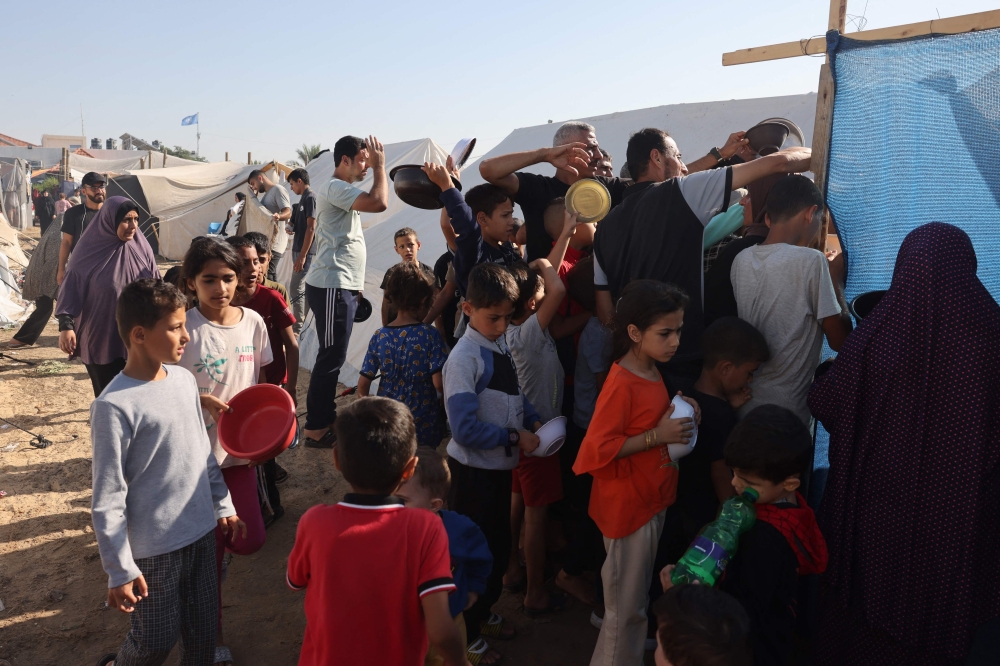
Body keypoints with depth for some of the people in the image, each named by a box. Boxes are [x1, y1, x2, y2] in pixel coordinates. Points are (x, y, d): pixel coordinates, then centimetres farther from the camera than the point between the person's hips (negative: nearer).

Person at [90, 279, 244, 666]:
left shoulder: (184, 379, 0)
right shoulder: (114, 406, -20)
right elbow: (107, 499, -16)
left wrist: (223, 506, 15)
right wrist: (120, 570, -13)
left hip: (202, 530, 6)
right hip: (155, 546, -6)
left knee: (203, 627, 17)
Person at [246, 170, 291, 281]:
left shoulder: (278, 190, -10)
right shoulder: (267, 194, 22)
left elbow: (288, 212, -22)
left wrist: (278, 216, -44)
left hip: (274, 243, -11)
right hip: (266, 241, 11)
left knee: (266, 275, -16)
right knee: (270, 275, 9)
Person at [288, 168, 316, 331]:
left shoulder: (310, 197, -14)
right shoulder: (304, 198, 16)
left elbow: (311, 228, -20)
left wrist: (302, 255, -21)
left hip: (306, 251, -10)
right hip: (301, 250, 10)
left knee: (296, 288, -10)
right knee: (304, 288, 12)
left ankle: (297, 328, -7)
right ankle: (302, 323, 18)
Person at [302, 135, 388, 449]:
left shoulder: (343, 190, 19)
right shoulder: (335, 188, -13)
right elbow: (379, 203, -27)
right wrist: (380, 166, -13)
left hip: (341, 286, 10)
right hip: (331, 287, -10)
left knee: (333, 355, 16)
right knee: (331, 357, -6)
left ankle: (325, 418, 26)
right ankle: (315, 428, 2)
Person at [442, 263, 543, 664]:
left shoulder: (505, 345, 2)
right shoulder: (465, 358, -23)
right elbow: (465, 428, -27)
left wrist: (534, 421, -2)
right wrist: (514, 438, -21)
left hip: (502, 464, 8)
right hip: (474, 468, -8)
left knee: (499, 544, 23)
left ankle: (483, 611, 46)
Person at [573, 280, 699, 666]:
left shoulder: (652, 372, 4)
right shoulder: (621, 385, -24)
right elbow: (599, 449, -23)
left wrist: (677, 416, -1)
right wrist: (657, 436, -24)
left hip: (652, 500, 9)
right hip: (628, 506, -9)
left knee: (636, 595, 24)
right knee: (626, 604, 7)